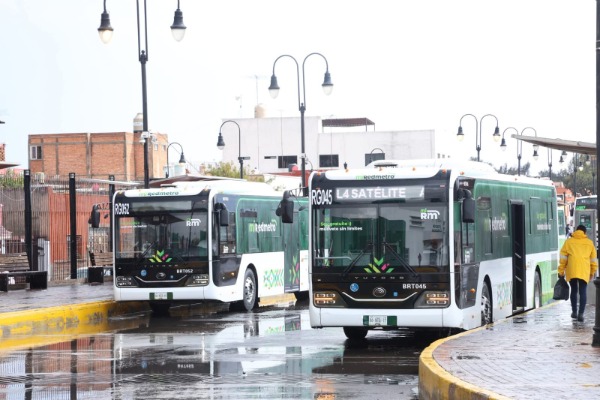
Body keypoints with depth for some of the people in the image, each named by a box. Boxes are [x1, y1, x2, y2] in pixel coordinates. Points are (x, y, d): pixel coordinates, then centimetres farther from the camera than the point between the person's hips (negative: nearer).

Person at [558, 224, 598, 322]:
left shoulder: (569, 241, 8)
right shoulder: (589, 243, 12)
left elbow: (563, 258, 5)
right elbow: (594, 259, 15)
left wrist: (561, 271, 11)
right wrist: (592, 272, 24)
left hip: (572, 270, 0)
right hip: (584, 271, 0)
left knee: (574, 291, 16)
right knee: (583, 292, -1)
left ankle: (574, 312, 22)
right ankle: (580, 314, -13)